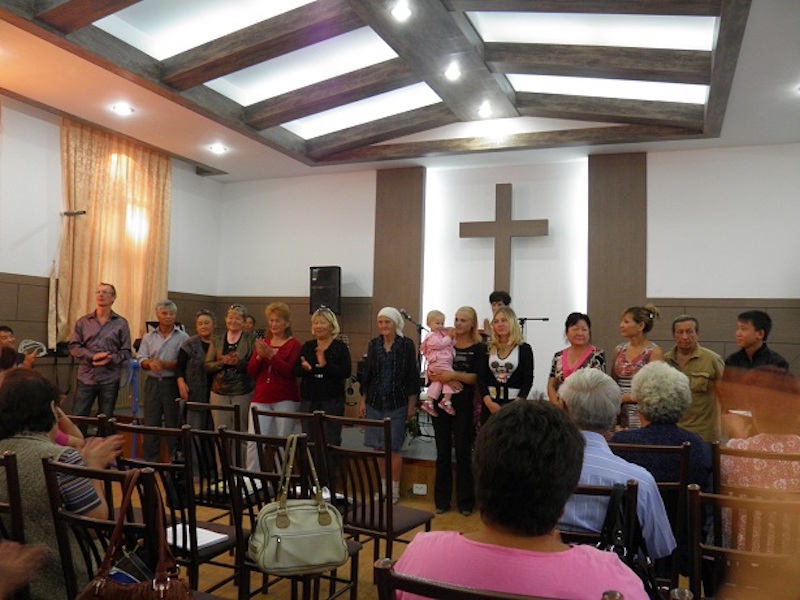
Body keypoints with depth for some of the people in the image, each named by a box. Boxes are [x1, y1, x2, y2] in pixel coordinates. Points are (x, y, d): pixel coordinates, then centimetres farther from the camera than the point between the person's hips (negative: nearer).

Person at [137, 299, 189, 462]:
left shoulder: (183, 337, 1)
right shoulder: (148, 337, 12)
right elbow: (141, 359, 3)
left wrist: (165, 364, -18)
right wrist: (150, 363, -17)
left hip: (172, 384, -3)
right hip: (153, 383, 3)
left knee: (173, 424, 2)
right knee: (150, 424, 5)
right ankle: (149, 460, 14)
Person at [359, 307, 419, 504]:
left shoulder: (406, 345, -5)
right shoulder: (373, 344, 6)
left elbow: (412, 376, -3)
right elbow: (366, 374, 11)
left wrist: (412, 404, -3)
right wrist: (363, 400, 9)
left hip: (397, 404, -3)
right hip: (374, 403, 4)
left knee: (393, 448, 0)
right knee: (377, 447, 8)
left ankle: (394, 490, 15)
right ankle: (382, 486, 23)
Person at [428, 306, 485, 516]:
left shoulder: (479, 348, 1)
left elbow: (477, 378, -8)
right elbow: (430, 373, 5)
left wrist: (453, 375, -18)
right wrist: (445, 379, -14)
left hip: (463, 405, -2)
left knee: (463, 452, 2)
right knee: (442, 451, 9)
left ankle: (465, 501, 14)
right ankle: (442, 500, 19)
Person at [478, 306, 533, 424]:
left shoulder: (524, 349, 2)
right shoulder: (489, 349, 10)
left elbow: (528, 381, -2)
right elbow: (481, 378, 4)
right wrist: (488, 402, -10)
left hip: (514, 403, -2)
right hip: (489, 404, 3)